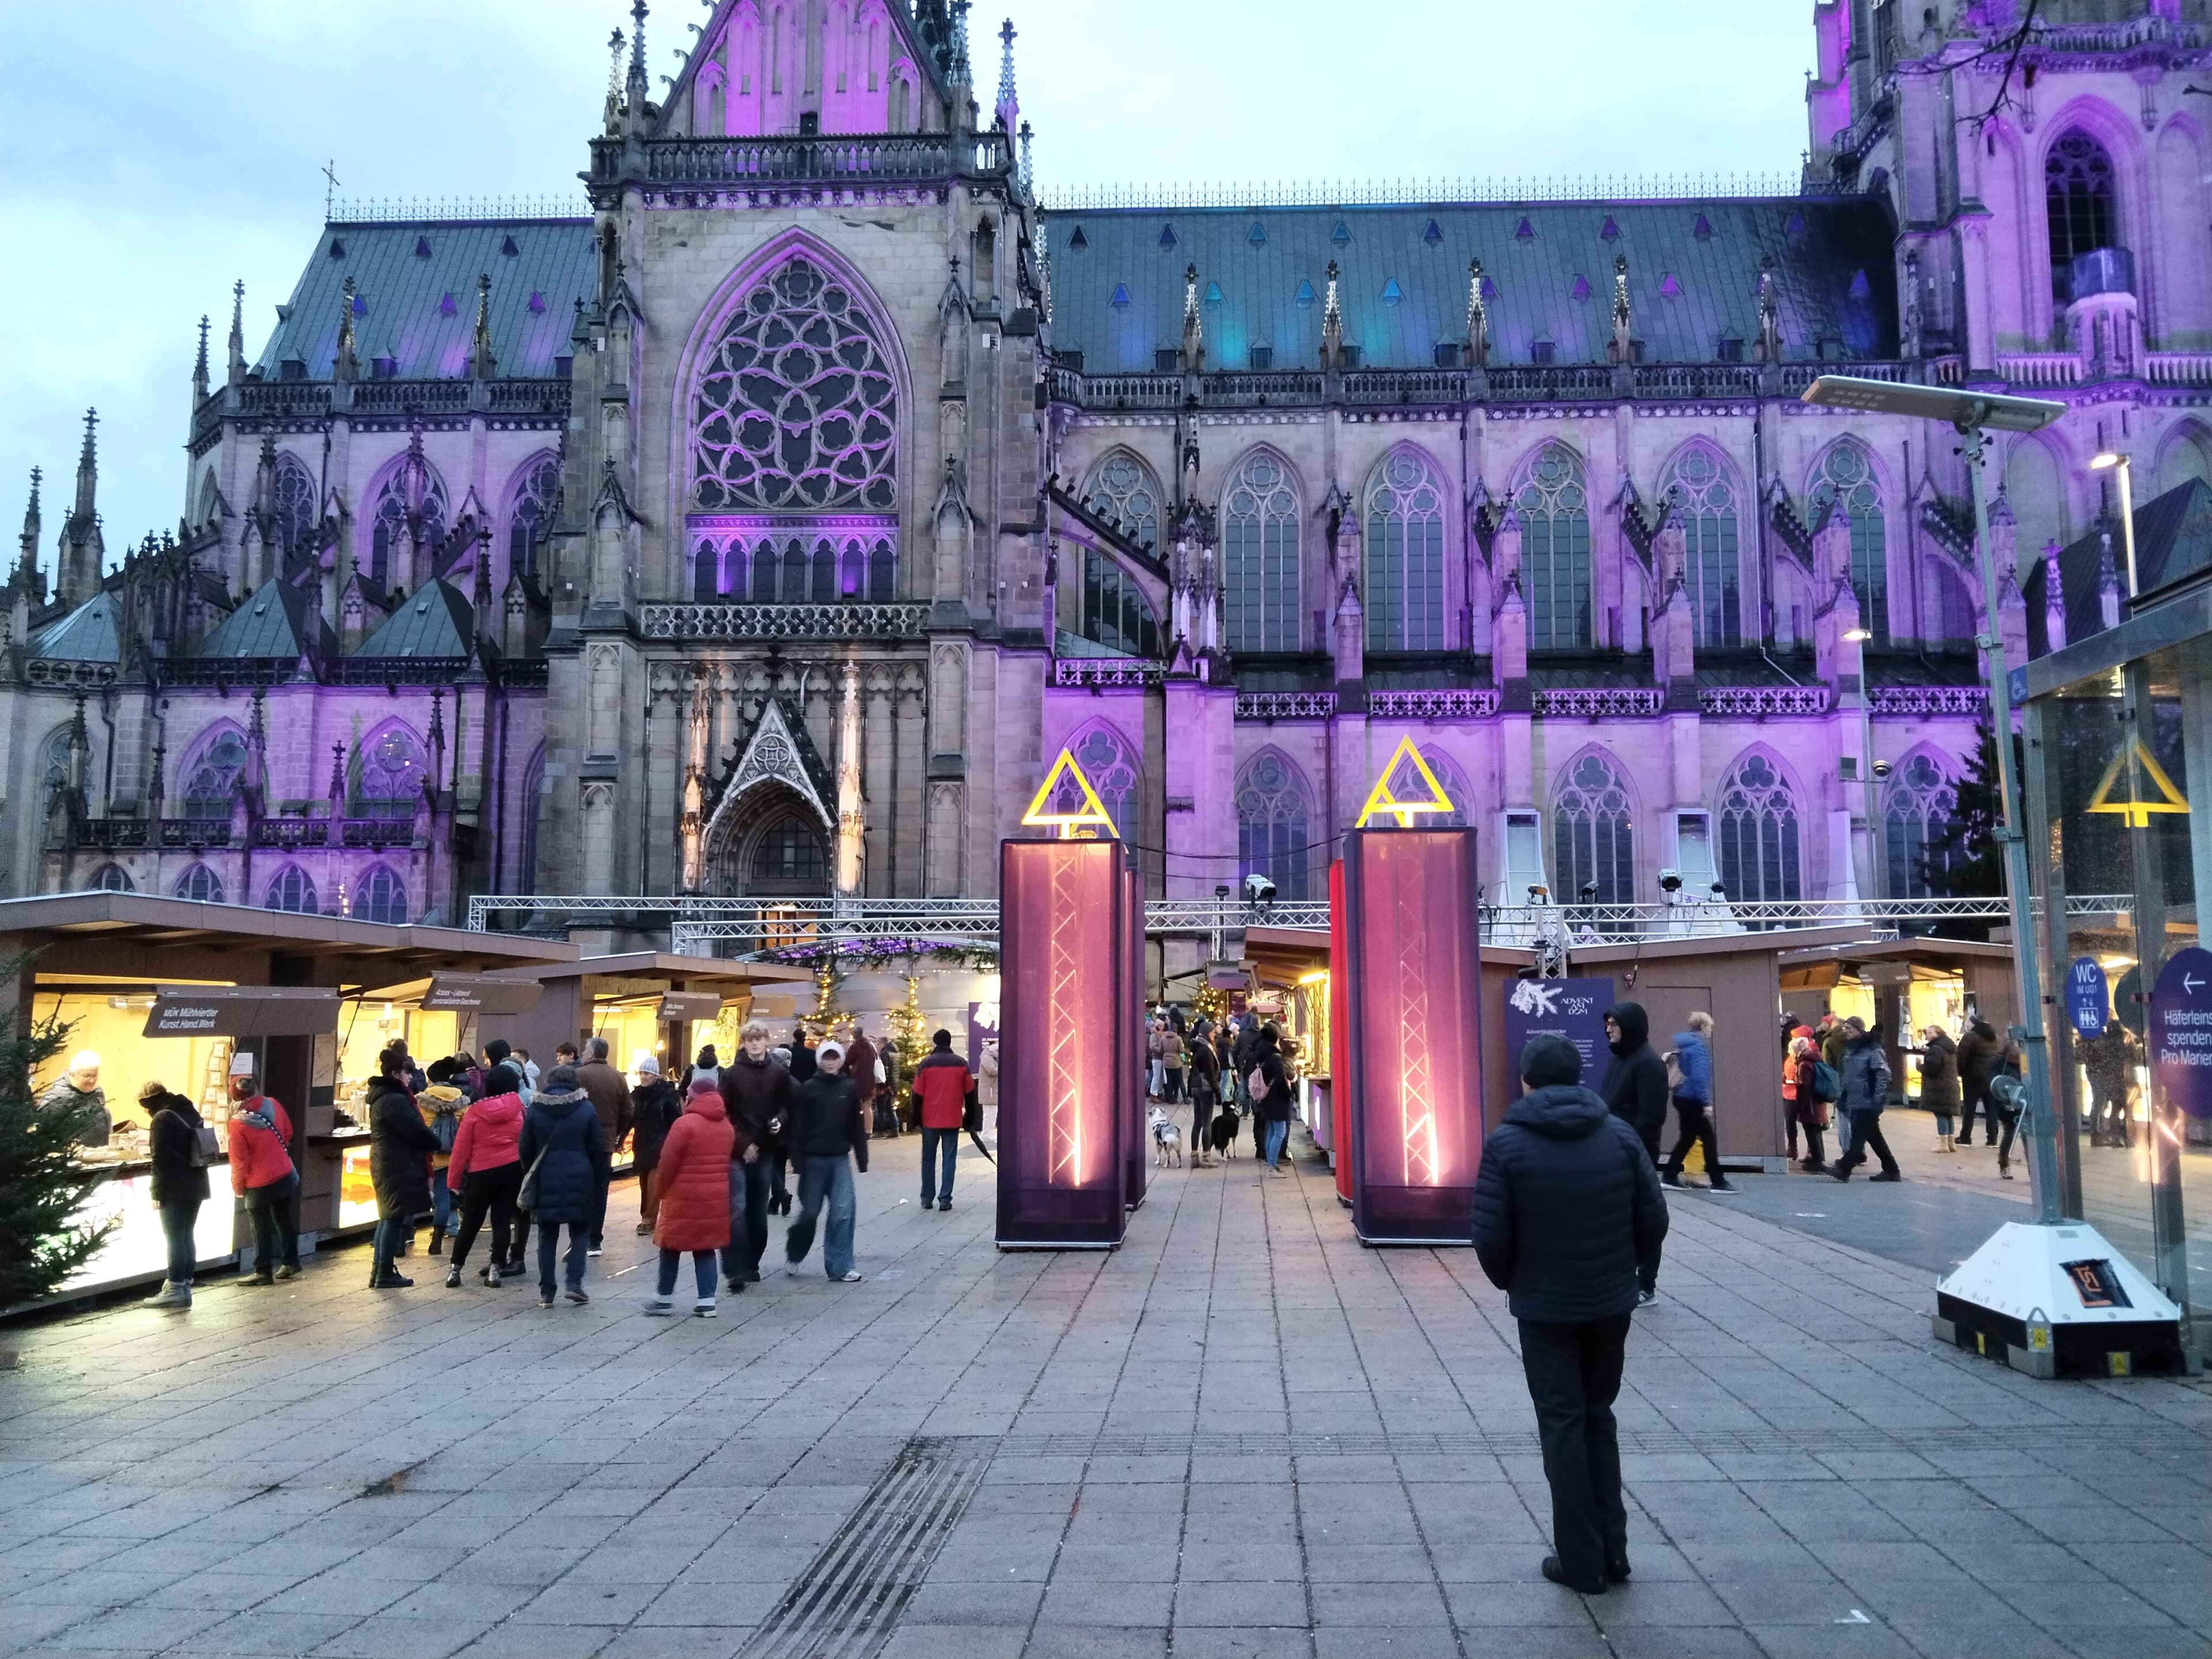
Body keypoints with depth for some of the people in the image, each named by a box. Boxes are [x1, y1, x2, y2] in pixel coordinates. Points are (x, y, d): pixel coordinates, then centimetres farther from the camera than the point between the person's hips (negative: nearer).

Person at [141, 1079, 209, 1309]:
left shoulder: (163, 1119, -11)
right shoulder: (192, 1113, 15)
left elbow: (161, 1159, -16)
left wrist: (157, 1193, -13)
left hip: (175, 1189, -8)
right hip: (196, 1186, 8)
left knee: (175, 1238, -4)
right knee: (186, 1236, 12)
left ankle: (176, 1289, -3)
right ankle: (184, 1286, 14)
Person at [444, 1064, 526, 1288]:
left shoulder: (474, 1112, -5)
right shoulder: (519, 1108, -4)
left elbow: (462, 1147, -2)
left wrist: (454, 1176, 6)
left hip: (481, 1173, 0)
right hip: (512, 1170, 0)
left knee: (471, 1222, 10)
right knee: (503, 1220, 6)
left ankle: (455, 1269, 13)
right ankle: (496, 1267, 4)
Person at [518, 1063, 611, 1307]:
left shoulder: (534, 1110, 0)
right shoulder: (586, 1109, -2)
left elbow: (525, 1149, 3)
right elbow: (598, 1150, -1)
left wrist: (531, 1176, 17)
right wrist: (599, 1183, 8)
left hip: (545, 1181, 1)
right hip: (579, 1181, -1)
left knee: (547, 1235, 9)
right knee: (580, 1231, 12)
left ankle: (546, 1292, 9)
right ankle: (575, 1283, -2)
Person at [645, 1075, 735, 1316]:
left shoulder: (685, 1124, -14)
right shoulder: (726, 1125, 7)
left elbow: (668, 1162, -12)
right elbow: (725, 1161, 10)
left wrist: (662, 1190, 2)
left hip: (684, 1197, -5)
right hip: (716, 1198, 6)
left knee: (672, 1245, 9)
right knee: (705, 1247, 11)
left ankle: (665, 1298, 17)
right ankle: (707, 1301, 6)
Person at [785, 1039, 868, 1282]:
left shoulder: (849, 1089, 3)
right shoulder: (809, 1088, -3)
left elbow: (857, 1127, 6)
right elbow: (799, 1127, -5)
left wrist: (862, 1161, 6)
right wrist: (798, 1160, -10)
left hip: (840, 1159, 2)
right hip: (814, 1159, -2)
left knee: (844, 1212, -5)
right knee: (810, 1212, 7)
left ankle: (841, 1266, 3)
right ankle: (794, 1253, 34)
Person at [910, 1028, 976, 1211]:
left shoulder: (926, 1063, -4)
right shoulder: (961, 1064, 1)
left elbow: (917, 1094, -3)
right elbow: (970, 1092, 5)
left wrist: (917, 1117, 7)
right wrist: (969, 1116, 15)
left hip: (930, 1119, 0)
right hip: (953, 1119, 0)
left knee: (928, 1159, 12)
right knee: (949, 1160, 4)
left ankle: (927, 1198, 15)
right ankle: (945, 1199, -2)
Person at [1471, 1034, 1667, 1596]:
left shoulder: (1506, 1143, -11)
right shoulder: (1621, 1134, -2)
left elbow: (1491, 1237, -13)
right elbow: (1653, 1218, -1)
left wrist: (1509, 1282, 6)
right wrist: (1639, 1273, 15)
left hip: (1545, 1306, -3)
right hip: (1612, 1301, 4)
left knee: (1563, 1426, 7)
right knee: (1598, 1417, 19)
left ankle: (1582, 1560, 12)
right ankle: (1612, 1550, 21)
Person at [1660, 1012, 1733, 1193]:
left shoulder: (1685, 1045, 13)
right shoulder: (1699, 1046, -16)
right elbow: (1699, 1076, -23)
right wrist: (1706, 1102, -22)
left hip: (1683, 1097, 9)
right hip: (1692, 1100, -9)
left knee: (1687, 1138, 15)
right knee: (1709, 1139, -4)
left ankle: (1670, 1177, 17)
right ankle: (1717, 1182, -1)